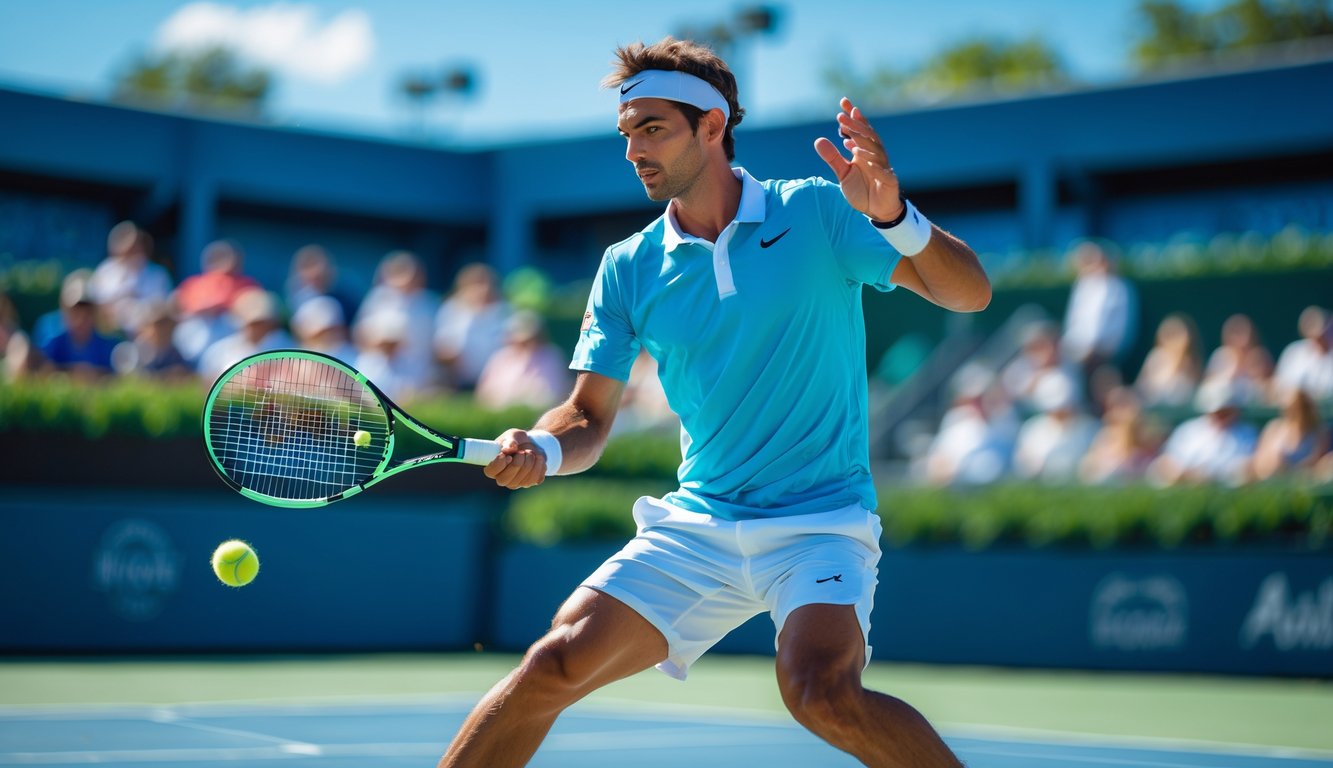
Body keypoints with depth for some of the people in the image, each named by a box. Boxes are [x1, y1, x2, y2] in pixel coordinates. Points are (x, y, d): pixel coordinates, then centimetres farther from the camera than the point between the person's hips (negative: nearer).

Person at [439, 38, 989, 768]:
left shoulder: (815, 213, -4)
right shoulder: (629, 268, 5)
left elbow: (969, 292, -10)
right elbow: (589, 417, 6)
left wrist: (894, 216, -30)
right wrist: (541, 448, -17)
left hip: (819, 522, -3)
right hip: (694, 526, 4)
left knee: (821, 693, -30)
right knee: (553, 666, -10)